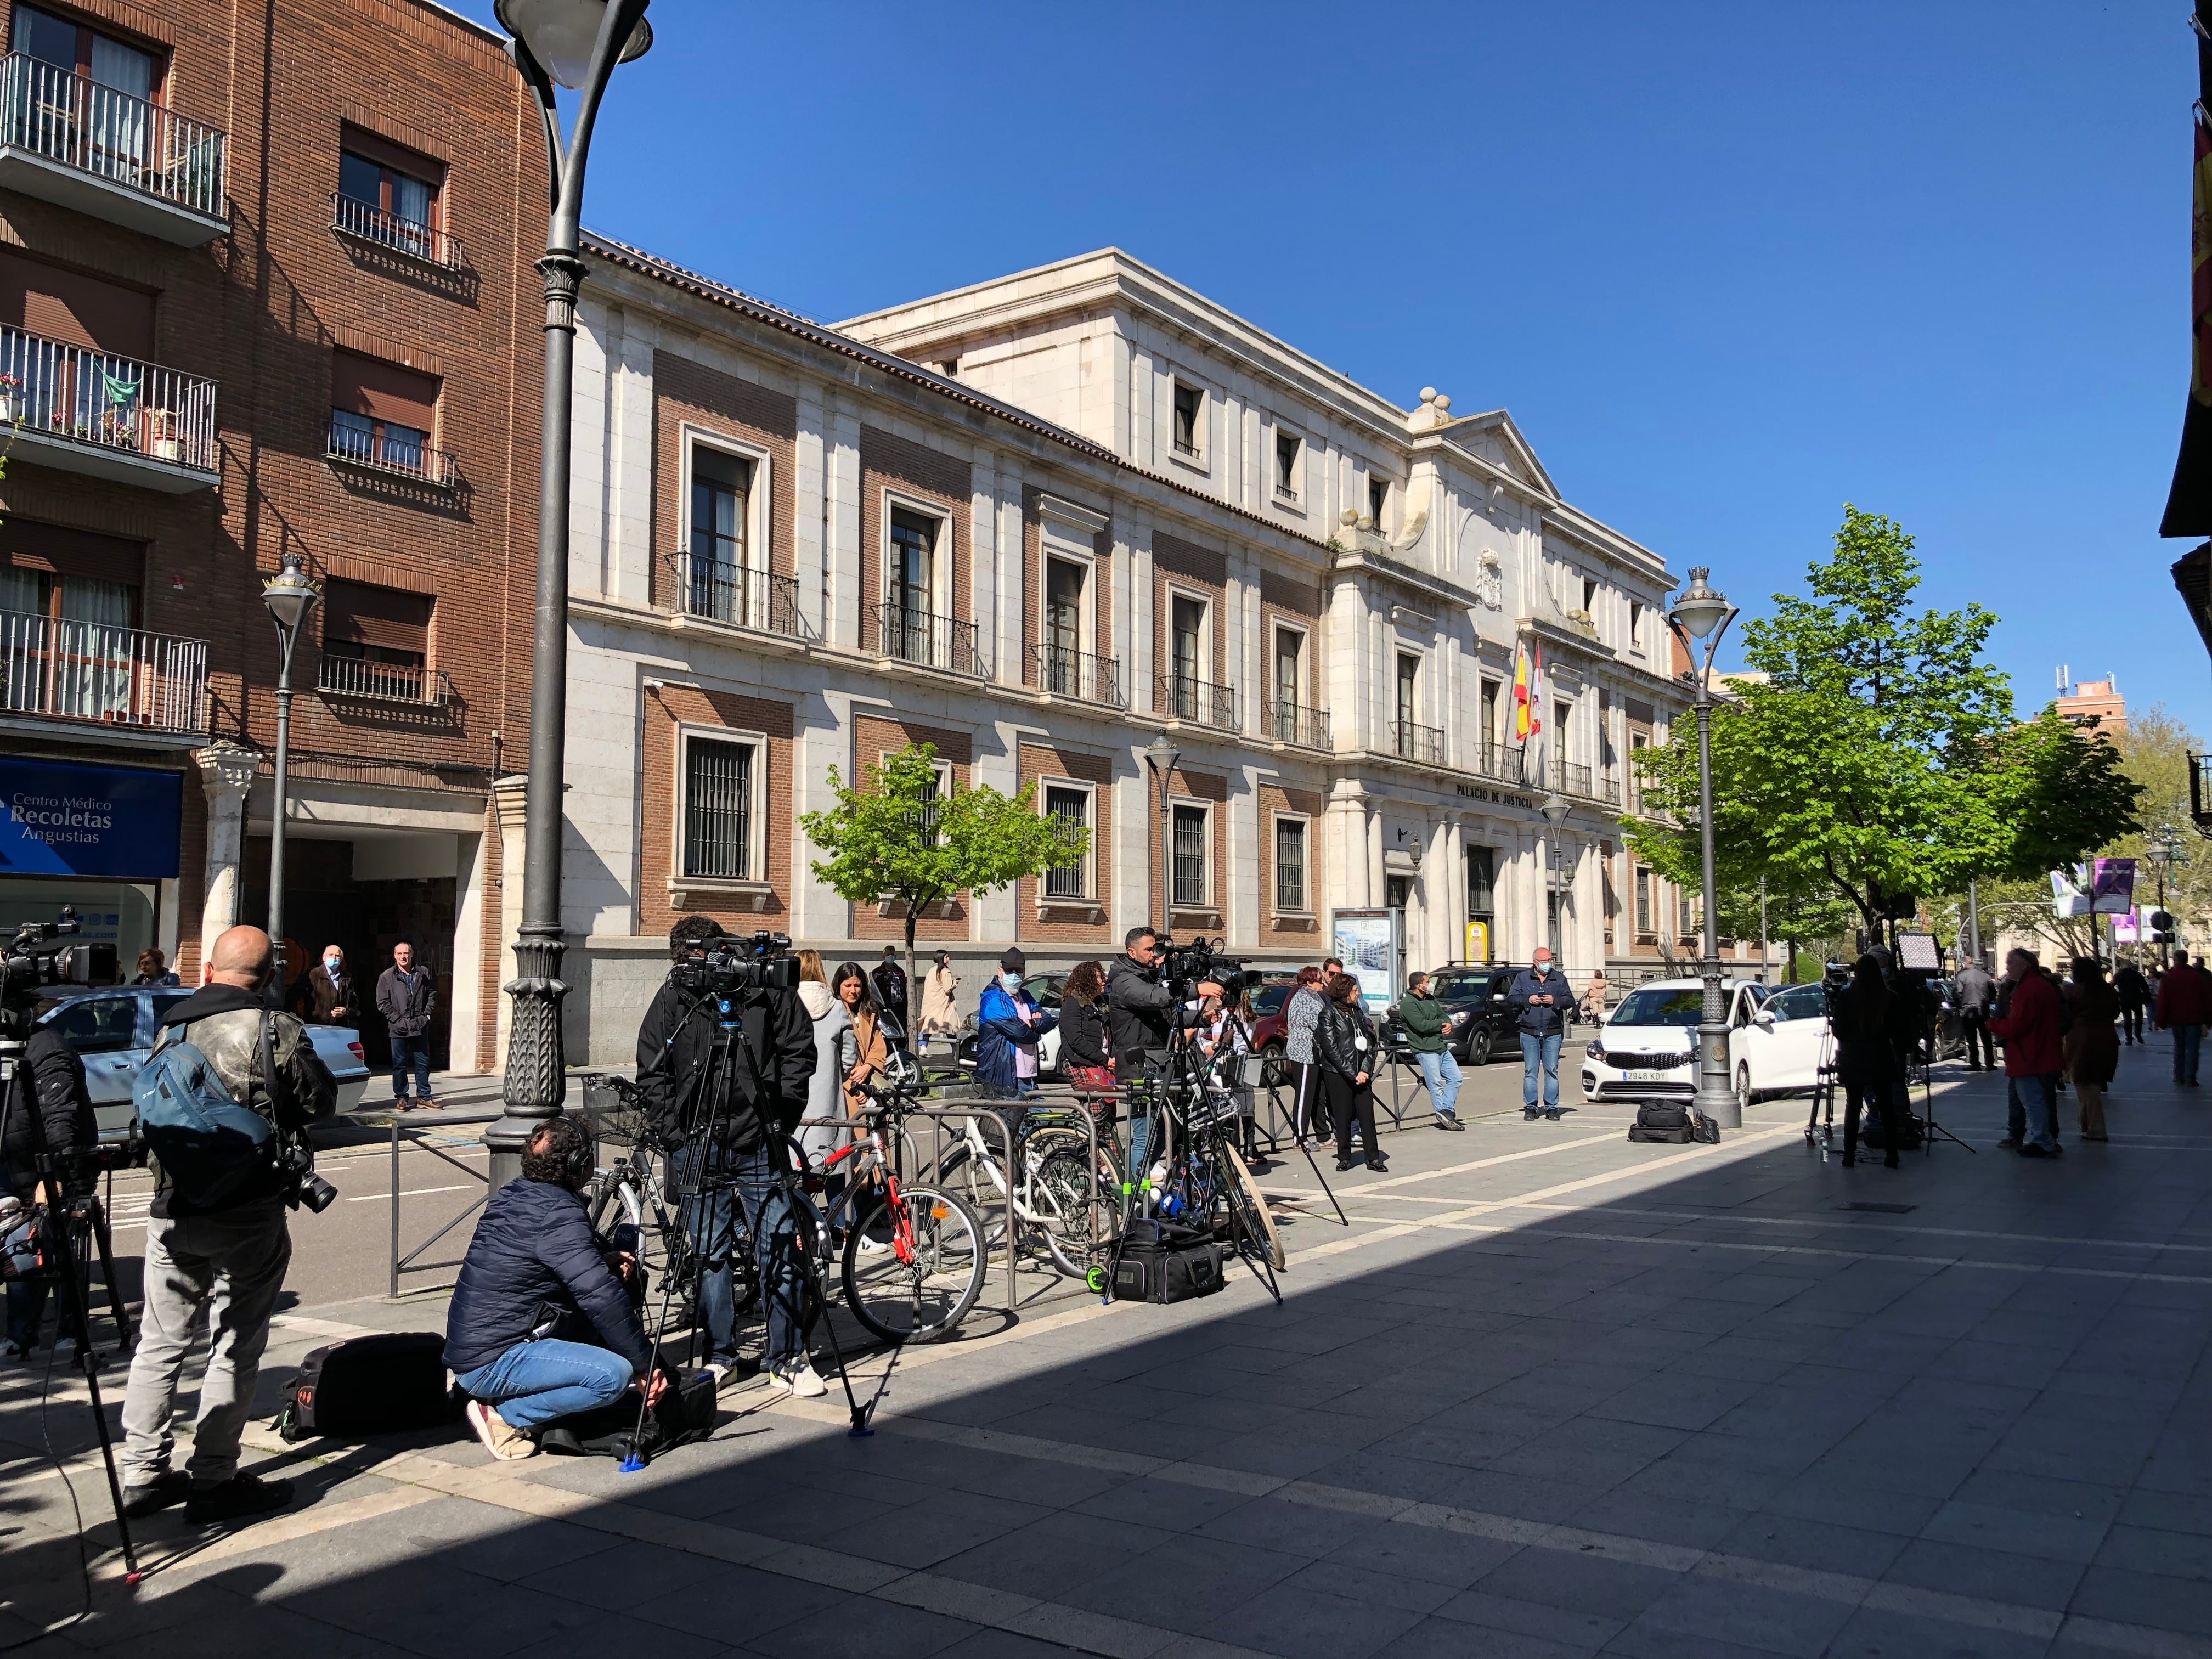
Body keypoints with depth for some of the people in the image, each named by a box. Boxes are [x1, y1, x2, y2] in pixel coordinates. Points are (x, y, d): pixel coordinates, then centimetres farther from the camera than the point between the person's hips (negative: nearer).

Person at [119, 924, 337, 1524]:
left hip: (171, 1208, 5)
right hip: (248, 1210, -5)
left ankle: (142, 1473, 21)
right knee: (236, 1345, 4)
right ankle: (213, 1480, 7)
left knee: (160, 1340, 15)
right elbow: (320, 1103, -4)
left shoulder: (169, 1029, 6)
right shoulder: (275, 1030, -10)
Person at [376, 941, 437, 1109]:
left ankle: (423, 1097, 15)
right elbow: (383, 1003, -3)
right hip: (399, 1029, -2)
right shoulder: (387, 977, -1)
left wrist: (427, 1013, 3)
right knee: (399, 1064, 4)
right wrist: (397, 1019, -10)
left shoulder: (423, 974, 6)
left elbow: (432, 994, 15)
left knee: (423, 1063, 7)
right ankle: (401, 1098, 13)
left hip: (420, 1027, 2)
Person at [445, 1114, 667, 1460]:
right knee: (614, 1375, -21)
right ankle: (503, 1415, -7)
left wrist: (608, 1261, 7)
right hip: (491, 1363, -10)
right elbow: (601, 1298, -24)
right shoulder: (558, 1215, -20)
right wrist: (645, 1365, -16)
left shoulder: (510, 1196, 8)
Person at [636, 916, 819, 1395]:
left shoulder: (766, 988, -2)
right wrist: (674, 1130, -1)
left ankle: (786, 1358, 10)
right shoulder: (672, 998, 2)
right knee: (710, 1253, 6)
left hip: (760, 1141, -1)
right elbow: (652, 1072, 8)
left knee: (779, 1248, 0)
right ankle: (718, 1355, 18)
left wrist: (781, 1115, -2)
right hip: (699, 1144, 1)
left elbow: (799, 1049, 4)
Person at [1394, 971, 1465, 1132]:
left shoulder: (1431, 999, 17)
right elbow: (1421, 1025, -21)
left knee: (1455, 1078, 4)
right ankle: (1445, 1114, -3)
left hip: (1441, 1047, 9)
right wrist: (1441, 1024, -6)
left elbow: (1444, 1015, 21)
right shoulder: (1408, 1004, -12)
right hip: (1425, 1050, -9)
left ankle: (1446, 1112, 4)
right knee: (1436, 1084, -8)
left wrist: (1448, 1024, -4)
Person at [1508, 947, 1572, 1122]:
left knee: (1552, 1070, 0)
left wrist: (1555, 1001, -9)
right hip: (1529, 1033, -1)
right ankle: (1530, 1107, 4)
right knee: (1530, 1071, -1)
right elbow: (1511, 999, 6)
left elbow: (1570, 1000, 9)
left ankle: (1551, 1107, 6)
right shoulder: (1522, 977, 8)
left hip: (1553, 1034, 1)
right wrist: (1528, 1000, -10)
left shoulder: (1559, 978, 11)